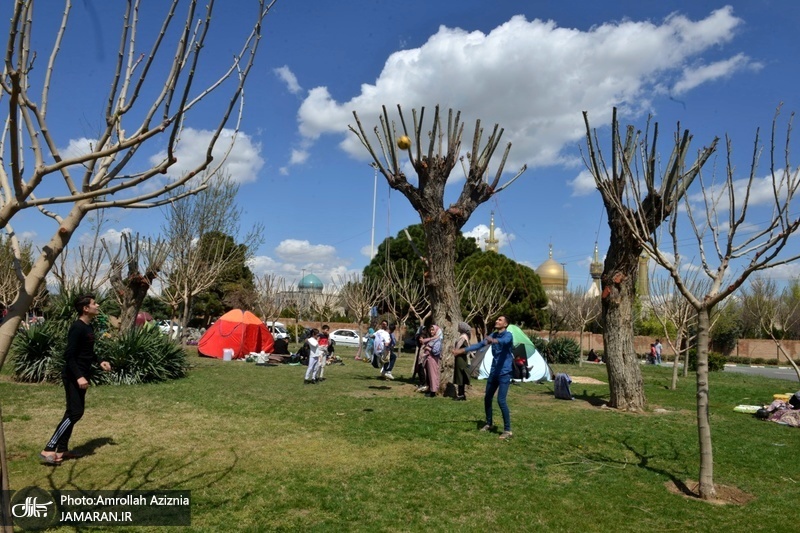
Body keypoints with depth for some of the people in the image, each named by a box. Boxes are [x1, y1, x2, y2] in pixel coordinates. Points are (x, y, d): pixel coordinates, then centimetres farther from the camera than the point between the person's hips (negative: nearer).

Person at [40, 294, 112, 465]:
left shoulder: (89, 327, 11)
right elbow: (69, 355, -23)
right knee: (75, 412, -11)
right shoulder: (77, 328, -19)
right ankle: (48, 450, -6)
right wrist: (78, 376, -28)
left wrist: (100, 362, 13)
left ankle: (62, 449, 21)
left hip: (81, 376, 10)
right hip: (74, 377, -10)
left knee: (73, 412, 13)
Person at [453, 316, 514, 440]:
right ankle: (489, 424, 30)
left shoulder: (508, 335, -12)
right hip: (494, 371, 8)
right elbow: (480, 345, 14)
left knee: (501, 400, -14)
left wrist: (494, 341, -58)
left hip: (504, 373, -8)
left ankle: (507, 430, -4)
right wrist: (462, 350, 10)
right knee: (487, 398, 12)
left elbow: (504, 341, -35)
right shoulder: (493, 335, 10)